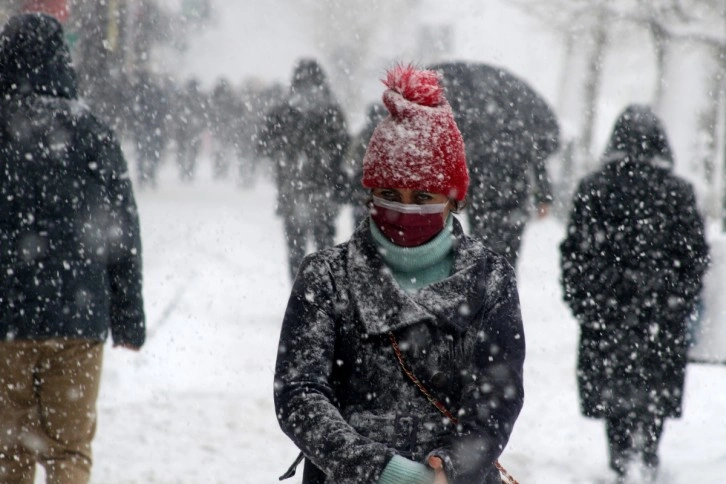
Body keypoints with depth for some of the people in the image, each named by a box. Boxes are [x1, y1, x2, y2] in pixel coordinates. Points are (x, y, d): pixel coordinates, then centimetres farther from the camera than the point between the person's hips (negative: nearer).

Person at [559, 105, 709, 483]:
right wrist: (682, 301, 12)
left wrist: (579, 301, 11)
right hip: (660, 310, 0)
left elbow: (574, 252, 0)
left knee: (611, 383, 9)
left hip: (606, 308, 0)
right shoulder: (678, 193, -3)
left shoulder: (593, 189, -2)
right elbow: (696, 255, 1)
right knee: (655, 390, 6)